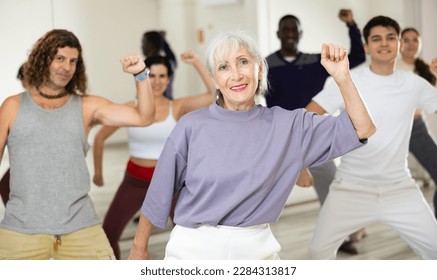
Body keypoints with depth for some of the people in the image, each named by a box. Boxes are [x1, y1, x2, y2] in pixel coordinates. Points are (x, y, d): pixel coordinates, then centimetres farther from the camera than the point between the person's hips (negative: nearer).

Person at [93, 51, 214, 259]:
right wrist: (98, 172, 12)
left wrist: (196, 63, -17)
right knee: (108, 234, -2)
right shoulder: (130, 108, -5)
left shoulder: (177, 107, -5)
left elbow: (215, 94, -17)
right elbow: (100, 137, 6)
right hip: (135, 180, 1)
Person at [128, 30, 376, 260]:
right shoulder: (191, 126, -6)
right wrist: (139, 248, 7)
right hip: (193, 247, -1)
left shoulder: (288, 125, -2)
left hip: (257, 249, 2)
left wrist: (342, 77, -15)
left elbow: (362, 129, -3)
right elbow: (161, 192, 1)